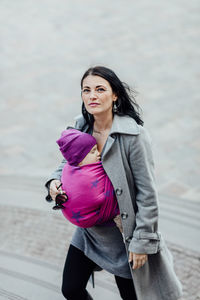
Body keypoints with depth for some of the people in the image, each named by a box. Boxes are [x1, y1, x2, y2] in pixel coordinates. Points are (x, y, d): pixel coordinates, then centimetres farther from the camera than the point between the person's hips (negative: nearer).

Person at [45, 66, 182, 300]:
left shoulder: (134, 134, -21)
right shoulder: (81, 128, -4)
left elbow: (147, 193, -18)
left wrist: (142, 242, -16)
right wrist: (55, 180, -9)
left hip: (123, 234, -6)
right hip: (89, 230, 6)